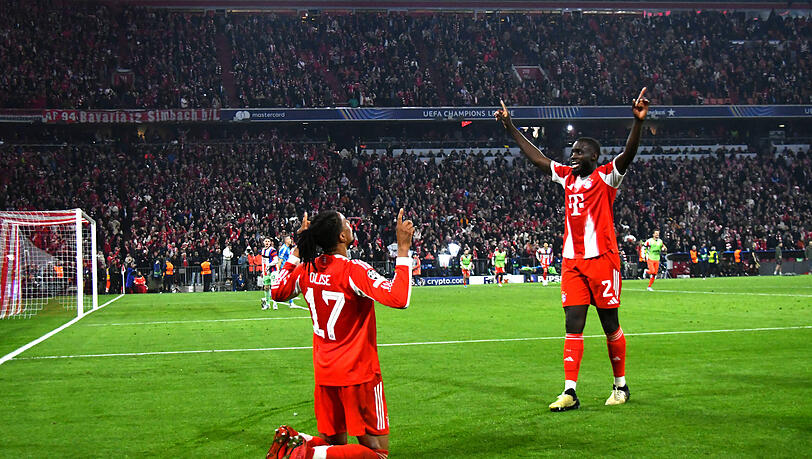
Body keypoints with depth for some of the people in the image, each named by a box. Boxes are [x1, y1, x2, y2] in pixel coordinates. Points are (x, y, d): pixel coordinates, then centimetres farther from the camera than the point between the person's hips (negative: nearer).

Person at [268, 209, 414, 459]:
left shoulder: (307, 269, 1)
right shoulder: (353, 271, -19)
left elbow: (278, 291, 21)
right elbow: (398, 298, -31)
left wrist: (297, 249, 20)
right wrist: (403, 248, -24)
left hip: (324, 373, 7)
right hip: (358, 373, -7)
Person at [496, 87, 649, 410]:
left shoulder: (605, 176, -4)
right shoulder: (567, 176, 13)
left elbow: (628, 155, -21)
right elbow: (535, 157, 21)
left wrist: (638, 122, -37)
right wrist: (510, 127, 23)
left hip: (602, 259, -5)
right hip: (572, 261, 5)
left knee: (610, 324, 5)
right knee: (573, 325, 0)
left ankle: (620, 386, 18)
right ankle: (569, 392, -2)